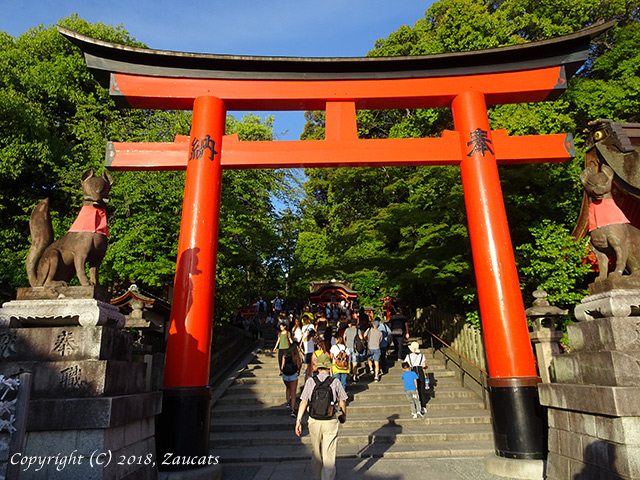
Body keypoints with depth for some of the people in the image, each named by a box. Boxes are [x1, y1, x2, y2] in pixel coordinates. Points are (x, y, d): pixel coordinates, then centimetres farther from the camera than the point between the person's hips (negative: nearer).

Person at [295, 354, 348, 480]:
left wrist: (298, 420, -5)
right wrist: (344, 415, 21)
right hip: (331, 422, -2)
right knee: (329, 454, 8)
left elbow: (303, 401, -9)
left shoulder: (310, 381, -5)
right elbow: (342, 401, 4)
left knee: (316, 452, 21)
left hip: (314, 421, 2)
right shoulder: (335, 382, -5)